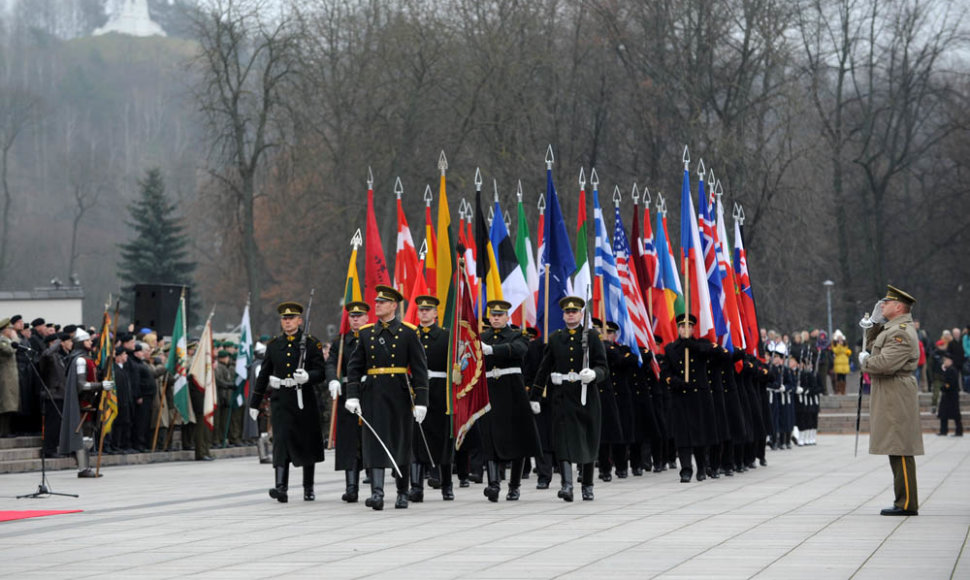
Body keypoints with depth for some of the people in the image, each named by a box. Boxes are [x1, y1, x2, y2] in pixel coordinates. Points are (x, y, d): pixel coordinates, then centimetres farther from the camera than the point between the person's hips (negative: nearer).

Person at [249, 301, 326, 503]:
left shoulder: (312, 344, 1)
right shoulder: (273, 345, 9)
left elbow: (320, 372, -4)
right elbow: (264, 374, 16)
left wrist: (307, 376, -27)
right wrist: (254, 402, 18)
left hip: (304, 400, -1)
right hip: (280, 401, 1)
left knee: (307, 444, 8)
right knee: (281, 441, -13)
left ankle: (308, 488, 21)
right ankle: (281, 487, -21)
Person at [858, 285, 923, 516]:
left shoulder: (902, 332, -16)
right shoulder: (892, 328, 16)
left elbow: (885, 364, -26)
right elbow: (876, 344, 33)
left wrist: (864, 361, -7)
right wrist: (874, 323, 17)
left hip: (896, 394, -11)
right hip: (889, 394, 11)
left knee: (900, 450, -8)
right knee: (897, 450, 12)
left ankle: (907, 504, -6)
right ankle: (904, 501, 15)